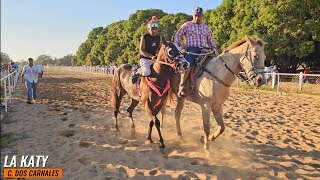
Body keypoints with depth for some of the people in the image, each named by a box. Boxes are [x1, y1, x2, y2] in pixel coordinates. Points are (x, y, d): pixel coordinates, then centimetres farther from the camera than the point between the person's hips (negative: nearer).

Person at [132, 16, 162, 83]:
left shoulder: (159, 38, 8)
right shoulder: (144, 37, -8)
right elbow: (141, 51, -12)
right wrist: (151, 56, -26)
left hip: (154, 59, 6)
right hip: (144, 59, -6)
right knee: (147, 72, -32)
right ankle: (136, 72, -1)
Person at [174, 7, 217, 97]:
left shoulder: (206, 27, 22)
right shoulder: (187, 25, 10)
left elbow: (210, 40, 28)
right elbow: (177, 36, 10)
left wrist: (214, 49, 10)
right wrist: (181, 43, -9)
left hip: (203, 50, 5)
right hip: (191, 49, -5)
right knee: (188, 66, -29)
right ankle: (181, 86, -16)